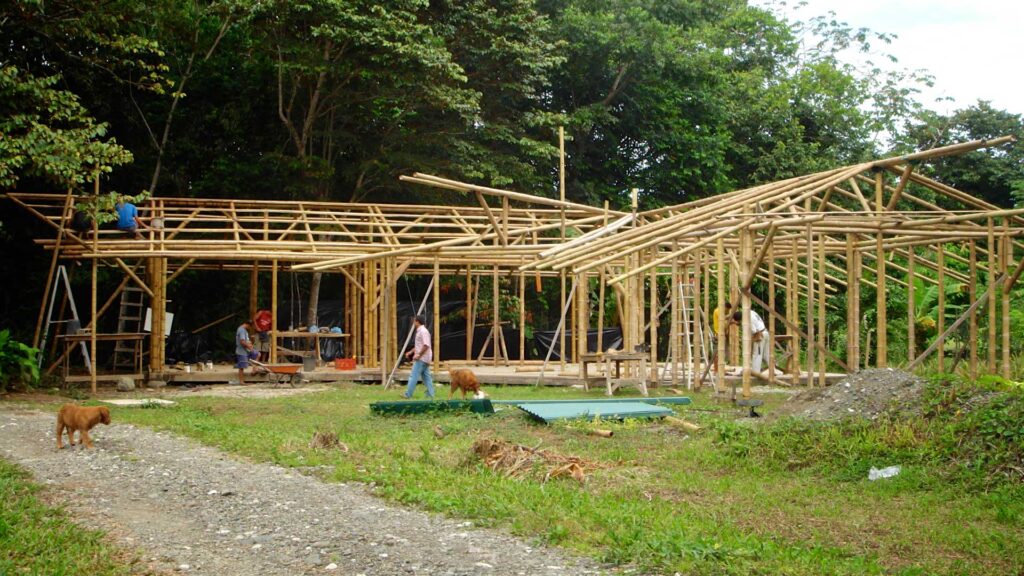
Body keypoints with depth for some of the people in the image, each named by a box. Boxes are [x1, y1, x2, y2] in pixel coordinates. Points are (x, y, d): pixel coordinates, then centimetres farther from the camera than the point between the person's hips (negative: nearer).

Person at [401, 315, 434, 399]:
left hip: (421, 358, -10)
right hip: (424, 359, 10)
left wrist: (418, 354, -21)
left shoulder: (423, 331, -15)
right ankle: (430, 395, 8)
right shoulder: (420, 331, 17)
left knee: (414, 376, -8)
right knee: (426, 377, 8)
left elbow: (426, 345, -24)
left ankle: (408, 394, -7)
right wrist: (410, 352, 20)